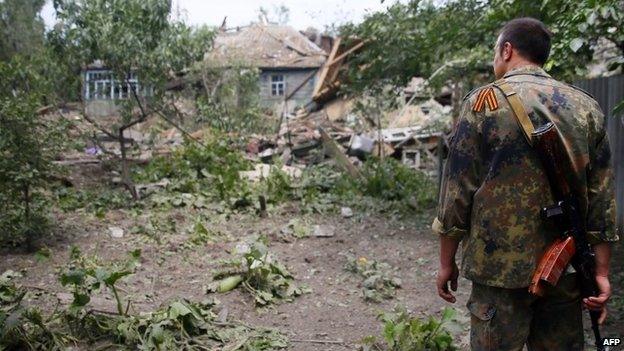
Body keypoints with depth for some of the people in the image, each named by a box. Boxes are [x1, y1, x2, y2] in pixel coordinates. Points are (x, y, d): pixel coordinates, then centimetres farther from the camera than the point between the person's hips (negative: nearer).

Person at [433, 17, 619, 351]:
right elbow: (602, 196, 4)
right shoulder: (586, 106, 6)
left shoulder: (483, 102, -6)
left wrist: (446, 262, 2)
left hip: (502, 268, -4)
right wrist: (601, 272, 8)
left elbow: (457, 191, -7)